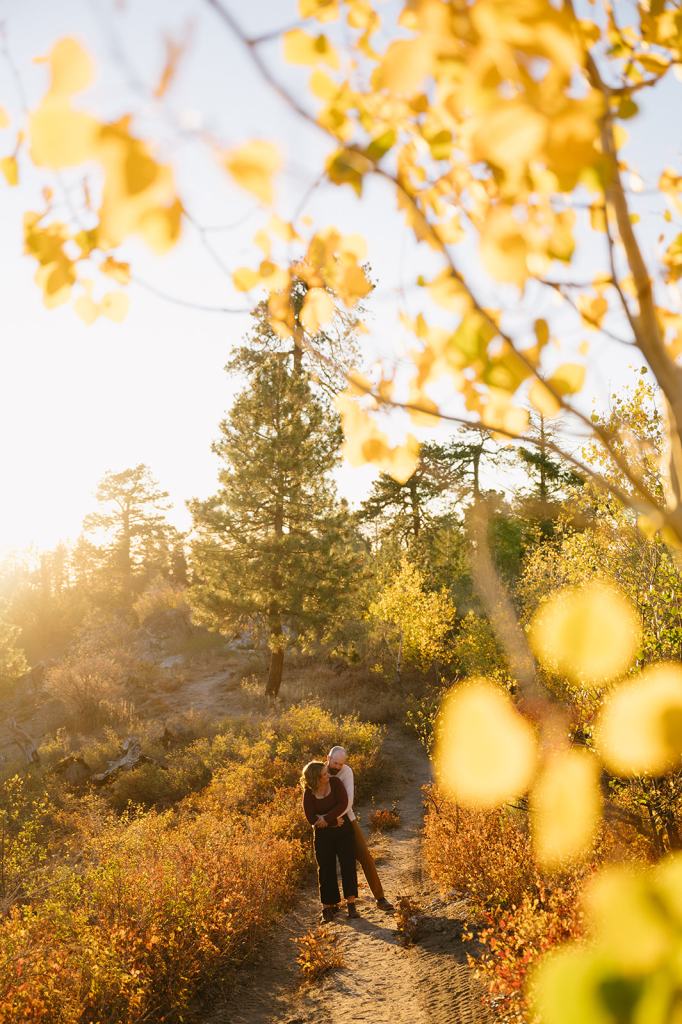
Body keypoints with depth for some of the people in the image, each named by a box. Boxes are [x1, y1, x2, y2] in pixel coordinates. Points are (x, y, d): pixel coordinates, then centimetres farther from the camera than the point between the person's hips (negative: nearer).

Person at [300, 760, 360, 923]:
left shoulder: (335, 783, -9)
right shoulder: (309, 793, -10)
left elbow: (343, 804, -19)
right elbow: (311, 818, -11)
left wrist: (326, 819, -22)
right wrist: (334, 820, -16)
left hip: (343, 830, 0)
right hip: (323, 834, 0)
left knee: (348, 865, -6)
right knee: (326, 870, 4)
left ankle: (351, 904, -1)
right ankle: (328, 907, 14)